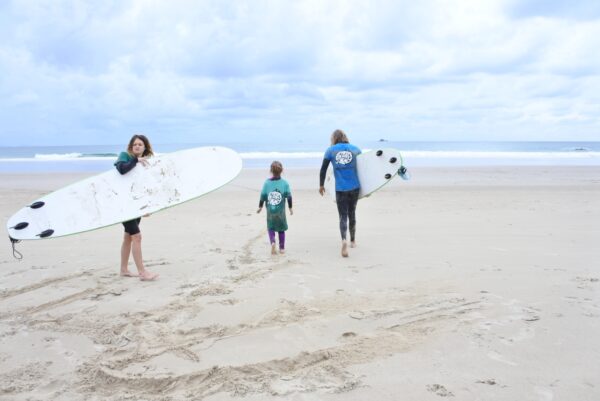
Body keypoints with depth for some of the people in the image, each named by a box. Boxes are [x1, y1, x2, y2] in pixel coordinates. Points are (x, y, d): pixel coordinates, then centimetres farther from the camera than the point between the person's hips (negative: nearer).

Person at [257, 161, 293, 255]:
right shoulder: (284, 183, -5)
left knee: (270, 228, 13)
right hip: (281, 211, 0)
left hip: (270, 211, 0)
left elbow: (263, 196, 0)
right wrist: (290, 207, 6)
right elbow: (289, 196, -4)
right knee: (281, 229, 13)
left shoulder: (267, 182, -3)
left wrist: (260, 206, 13)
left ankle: (272, 242, -13)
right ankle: (282, 248, 16)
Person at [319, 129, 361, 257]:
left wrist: (321, 185, 16)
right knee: (352, 214, 19)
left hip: (340, 189, -2)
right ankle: (353, 240, 32)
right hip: (355, 187, 2)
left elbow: (323, 169, 4)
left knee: (343, 216, 0)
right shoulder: (355, 149, 9)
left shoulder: (330, 150, 4)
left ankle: (344, 240, -24)